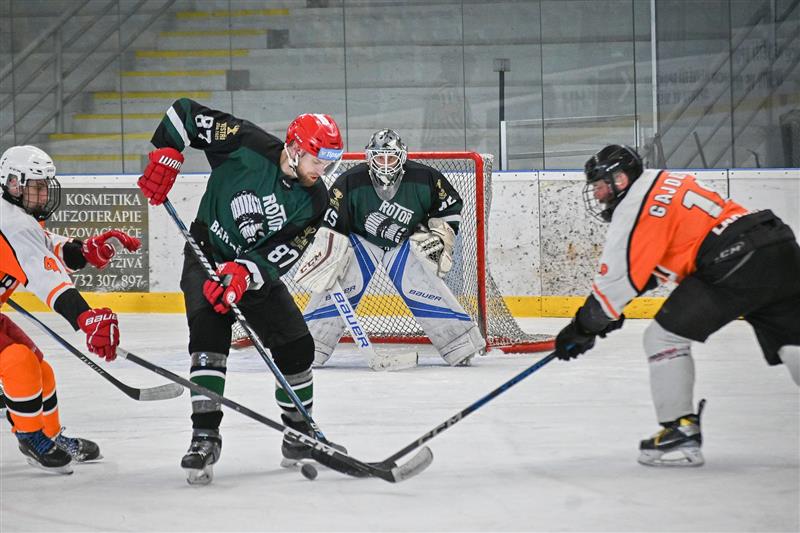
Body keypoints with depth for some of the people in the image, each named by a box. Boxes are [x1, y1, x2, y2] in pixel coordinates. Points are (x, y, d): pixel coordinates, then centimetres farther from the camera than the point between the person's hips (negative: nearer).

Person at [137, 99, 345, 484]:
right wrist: (166, 155, -21)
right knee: (209, 333, -26)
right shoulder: (247, 145, -21)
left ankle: (300, 436, 21)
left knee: (296, 347, -2)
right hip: (207, 255, -4)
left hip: (257, 269, 4)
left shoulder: (314, 201, -11)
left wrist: (243, 272, -36)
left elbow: (280, 257, -19)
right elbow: (185, 112, -14)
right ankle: (204, 436, -26)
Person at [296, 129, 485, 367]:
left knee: (425, 287, -12)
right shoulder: (350, 183, -26)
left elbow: (451, 205, -4)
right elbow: (329, 224, -19)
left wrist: (441, 236, -7)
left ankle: (464, 343, -3)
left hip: (406, 241, 1)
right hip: (360, 239, -1)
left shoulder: (423, 178, -22)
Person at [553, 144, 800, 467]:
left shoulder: (636, 205, 0)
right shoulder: (666, 183, 27)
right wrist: (609, 310, 34)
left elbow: (619, 276, -4)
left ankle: (681, 433, 1)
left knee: (664, 337, 1)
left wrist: (583, 327, 5)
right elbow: (649, 266, 35)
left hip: (735, 262, -9)